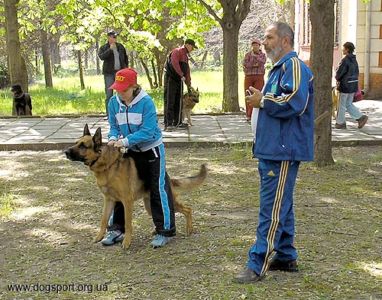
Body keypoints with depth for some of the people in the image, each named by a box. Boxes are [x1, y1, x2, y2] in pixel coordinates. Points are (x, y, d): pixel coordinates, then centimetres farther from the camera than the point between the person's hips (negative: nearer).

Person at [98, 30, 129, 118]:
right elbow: (101, 57, -19)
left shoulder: (120, 46, 10)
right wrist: (110, 49, -21)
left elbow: (125, 57, 20)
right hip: (109, 73, -3)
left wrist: (126, 67, 11)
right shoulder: (103, 48, 0)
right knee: (109, 94, -4)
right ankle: (108, 114, 1)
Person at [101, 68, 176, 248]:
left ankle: (165, 231, 9)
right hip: (130, 152, 6)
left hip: (151, 151, -6)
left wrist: (125, 141, -31)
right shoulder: (114, 102, -7)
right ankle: (116, 229, 21)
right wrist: (113, 138, -19)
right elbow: (114, 126, 2)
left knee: (158, 190, -2)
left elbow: (147, 132, -25)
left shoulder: (146, 102, -23)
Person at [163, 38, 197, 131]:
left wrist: (188, 82, 23)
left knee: (178, 102, 10)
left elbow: (187, 69, 24)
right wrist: (181, 75, -25)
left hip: (178, 80, 10)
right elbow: (174, 63, -26)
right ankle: (168, 124, -13)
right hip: (171, 79, -10)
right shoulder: (177, 51, -9)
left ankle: (177, 123, 17)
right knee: (169, 102, -10)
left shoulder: (185, 55, 20)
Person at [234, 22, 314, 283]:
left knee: (272, 208, -7)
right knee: (281, 205, 16)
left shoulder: (293, 66, -14)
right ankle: (286, 257, 27)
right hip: (273, 149, 11)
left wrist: (262, 101, -14)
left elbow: (294, 103, -27)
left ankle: (257, 265, -3)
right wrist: (261, 99, 9)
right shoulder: (279, 68, 18)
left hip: (284, 151, -11)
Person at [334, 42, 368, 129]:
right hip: (353, 85, 8)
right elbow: (356, 72, 16)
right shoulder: (354, 60, 8)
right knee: (349, 104, 18)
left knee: (342, 105, 4)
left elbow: (339, 73, -16)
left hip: (345, 86, -8)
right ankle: (361, 117, 9)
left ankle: (340, 123, 13)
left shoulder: (345, 60, -18)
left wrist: (337, 79, 3)